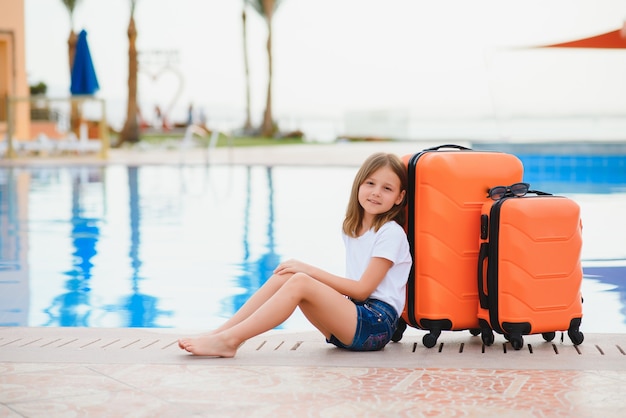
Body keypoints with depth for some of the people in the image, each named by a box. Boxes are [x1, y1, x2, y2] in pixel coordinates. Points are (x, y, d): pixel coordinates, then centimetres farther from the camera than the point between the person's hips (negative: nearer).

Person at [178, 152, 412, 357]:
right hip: (352, 322, 7)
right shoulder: (351, 230, 17)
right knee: (284, 275, -8)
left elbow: (363, 289, -11)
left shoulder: (391, 233, -6)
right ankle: (219, 333, -15)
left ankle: (230, 340, -28)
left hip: (377, 324, -7)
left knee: (299, 282, -25)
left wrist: (310, 271, -11)